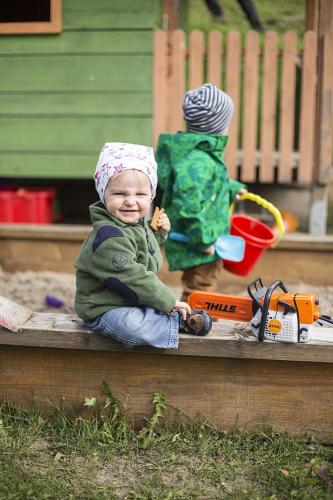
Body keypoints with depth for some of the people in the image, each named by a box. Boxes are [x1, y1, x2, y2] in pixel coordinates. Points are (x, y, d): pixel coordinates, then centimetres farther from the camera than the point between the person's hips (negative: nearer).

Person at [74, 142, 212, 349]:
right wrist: (168, 300, -22)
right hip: (104, 310, -10)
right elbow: (131, 278, -29)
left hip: (134, 301, 10)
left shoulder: (136, 223, 5)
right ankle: (178, 321, -20)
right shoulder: (109, 238, -27)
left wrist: (158, 233, 6)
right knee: (130, 326, -36)